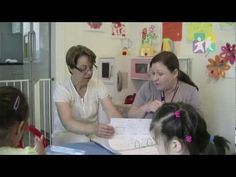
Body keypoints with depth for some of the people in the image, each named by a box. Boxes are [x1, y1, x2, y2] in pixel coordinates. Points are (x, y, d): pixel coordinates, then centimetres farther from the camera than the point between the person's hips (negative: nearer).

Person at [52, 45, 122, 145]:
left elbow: (112, 113, -12)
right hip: (65, 134, -3)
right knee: (83, 141, -35)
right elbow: (67, 123, -30)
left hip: (93, 134, 4)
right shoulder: (61, 90, -15)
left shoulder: (98, 85, -3)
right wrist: (94, 129, -49)